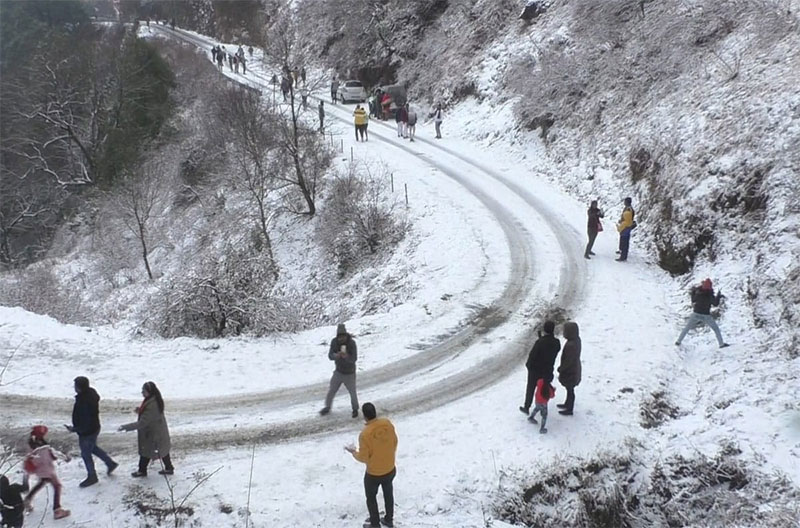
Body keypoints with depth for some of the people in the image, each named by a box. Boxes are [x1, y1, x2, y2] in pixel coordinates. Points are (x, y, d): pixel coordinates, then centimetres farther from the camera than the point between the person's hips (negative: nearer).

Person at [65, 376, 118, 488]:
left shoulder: (85, 403, -37)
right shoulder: (91, 393, -10)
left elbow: (86, 424, -33)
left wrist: (74, 429, -19)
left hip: (87, 433, -9)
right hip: (94, 428, 9)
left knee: (86, 454, 13)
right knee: (93, 448, 31)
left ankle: (92, 477, 33)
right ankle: (110, 463, 42)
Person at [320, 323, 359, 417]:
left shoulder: (352, 343, -24)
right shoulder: (334, 341, -14)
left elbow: (354, 358, -27)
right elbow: (330, 356, -15)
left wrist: (346, 357, -48)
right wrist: (336, 355, -38)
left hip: (349, 373, -3)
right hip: (338, 372, 3)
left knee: (352, 392, 7)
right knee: (331, 390, 10)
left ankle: (355, 409, 31)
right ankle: (327, 407, 33)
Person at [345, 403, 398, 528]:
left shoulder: (365, 434, -31)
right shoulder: (387, 423, -17)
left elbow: (363, 458, -20)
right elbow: (395, 442, 0)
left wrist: (353, 452, 0)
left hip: (373, 474, -5)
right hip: (390, 469, 5)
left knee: (371, 497, 21)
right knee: (388, 493, 28)